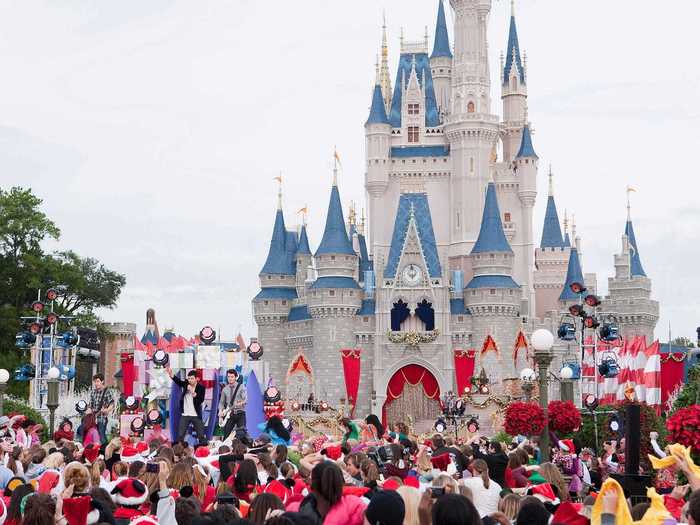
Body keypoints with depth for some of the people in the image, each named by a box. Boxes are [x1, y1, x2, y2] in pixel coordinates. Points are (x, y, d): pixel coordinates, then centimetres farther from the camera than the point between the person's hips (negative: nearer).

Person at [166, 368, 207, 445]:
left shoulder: (201, 387, -6)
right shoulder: (186, 384, 0)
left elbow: (201, 400, -17)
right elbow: (177, 380, -18)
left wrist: (192, 392, -28)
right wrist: (171, 374, -38)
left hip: (196, 415, -2)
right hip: (185, 415, 2)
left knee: (201, 436, 3)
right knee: (180, 436, 0)